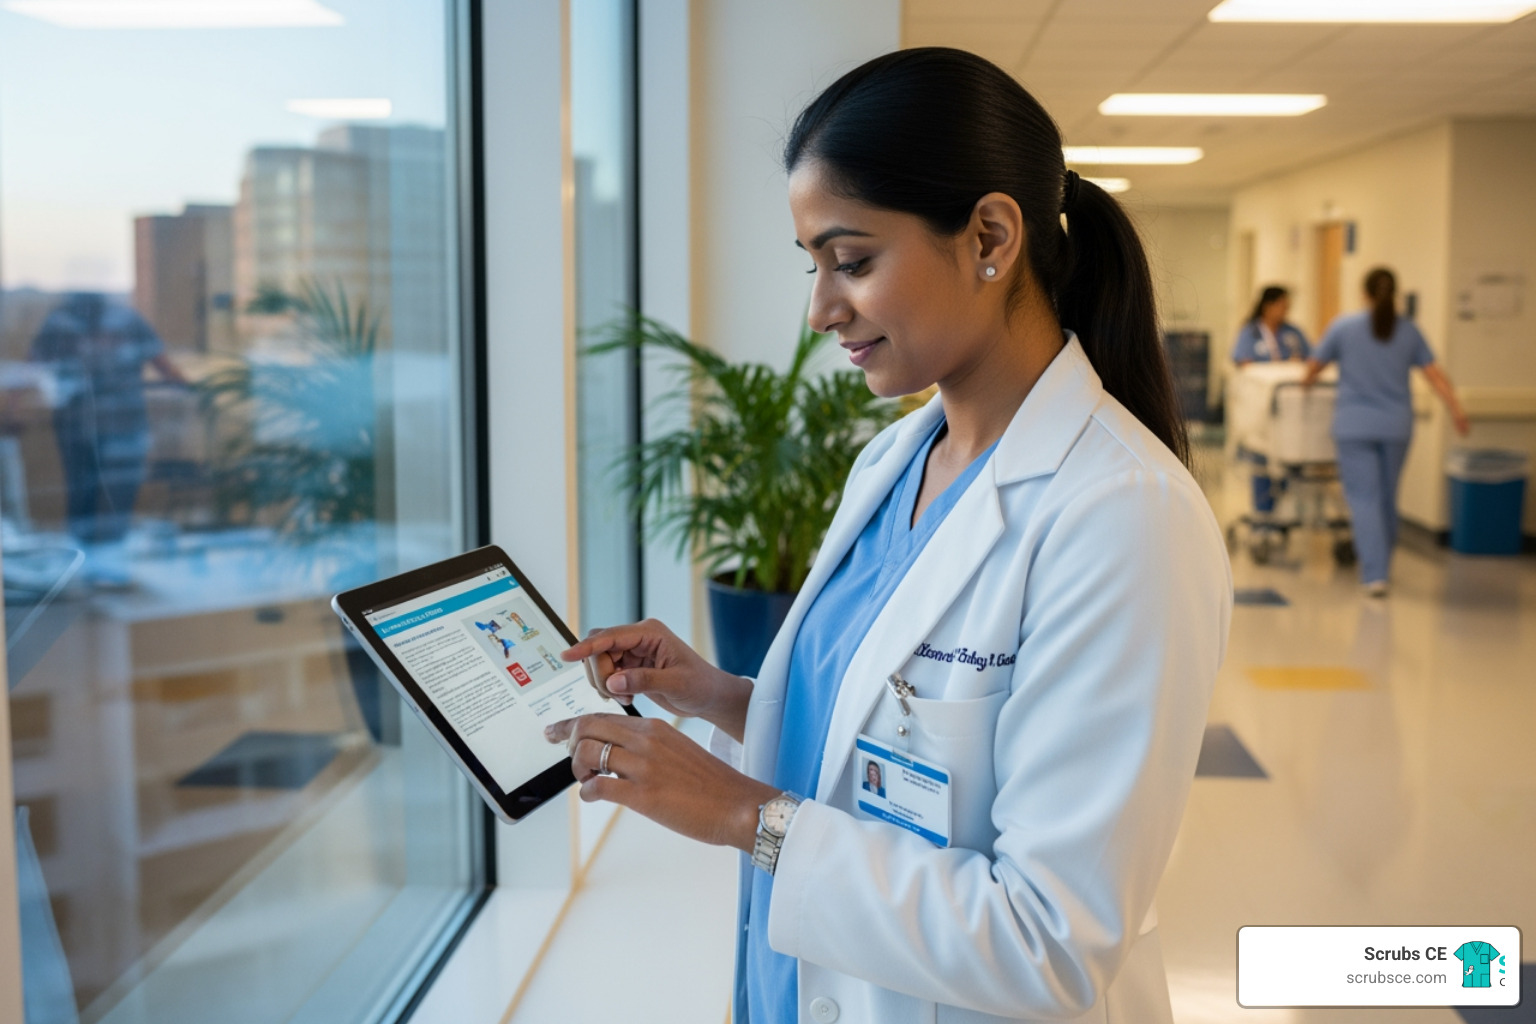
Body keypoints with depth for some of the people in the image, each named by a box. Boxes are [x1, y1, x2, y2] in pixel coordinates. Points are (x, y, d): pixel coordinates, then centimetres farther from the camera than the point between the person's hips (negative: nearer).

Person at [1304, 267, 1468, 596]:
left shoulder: (1344, 326, -3)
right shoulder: (1408, 331, 2)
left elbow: (1314, 367, 5)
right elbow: (1435, 375, -2)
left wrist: (1306, 382, 26)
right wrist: (1456, 410, 4)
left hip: (1355, 426, -3)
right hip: (1396, 426, 3)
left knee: (1364, 498, -4)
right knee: (1387, 498, 15)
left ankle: (1375, 574, -13)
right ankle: (1381, 566, 29)